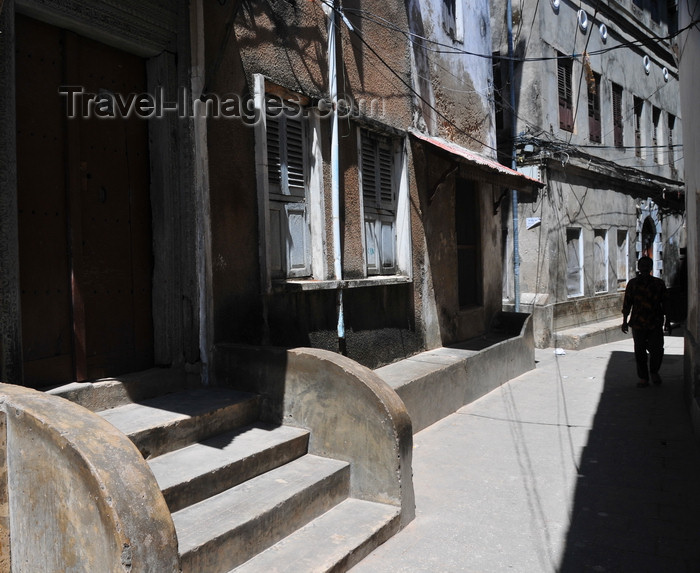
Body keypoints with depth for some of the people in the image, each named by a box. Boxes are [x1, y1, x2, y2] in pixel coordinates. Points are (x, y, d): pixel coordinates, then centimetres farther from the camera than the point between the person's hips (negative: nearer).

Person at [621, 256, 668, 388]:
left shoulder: (659, 283, 5)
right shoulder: (632, 283, 4)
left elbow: (664, 302, 9)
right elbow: (627, 303, 6)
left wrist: (666, 319, 7)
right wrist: (625, 321, 4)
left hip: (655, 323, 0)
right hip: (638, 323, 0)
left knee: (657, 350, -1)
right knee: (640, 351, 3)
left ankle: (654, 372, 26)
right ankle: (643, 377, 15)